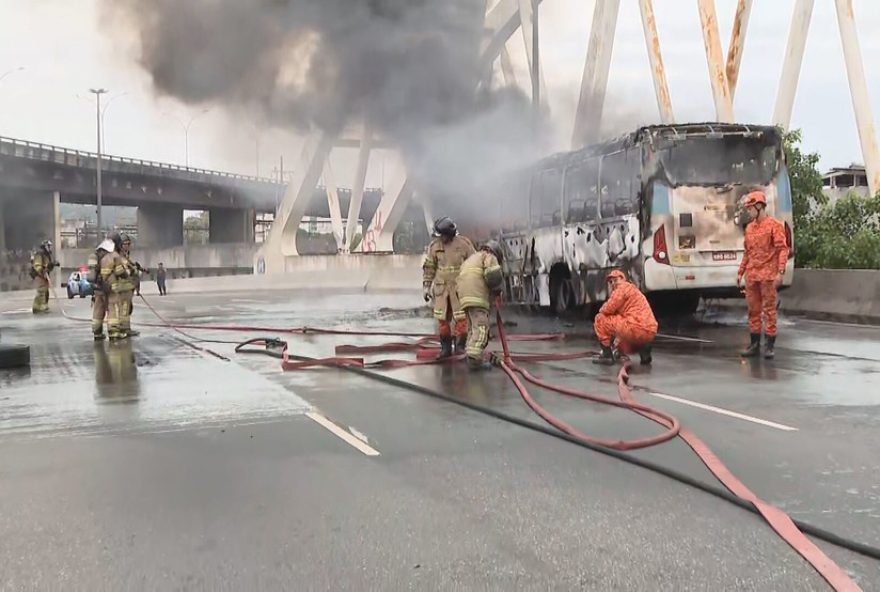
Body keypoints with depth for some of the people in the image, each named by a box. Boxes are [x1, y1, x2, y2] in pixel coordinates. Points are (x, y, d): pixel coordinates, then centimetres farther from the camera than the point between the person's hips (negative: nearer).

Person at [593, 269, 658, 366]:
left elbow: (608, 309, -11)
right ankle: (643, 348, 10)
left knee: (600, 319, -1)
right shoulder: (633, 289, 30)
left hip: (637, 329, -10)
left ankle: (607, 355, 0)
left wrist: (602, 309, 14)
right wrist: (616, 342, 36)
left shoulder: (623, 287, 0)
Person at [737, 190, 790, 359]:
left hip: (768, 275, -7)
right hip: (751, 275, 7)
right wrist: (740, 272, 18)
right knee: (753, 310, 9)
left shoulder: (774, 225, -5)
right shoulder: (749, 228, 15)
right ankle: (754, 344, 16)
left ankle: (770, 345, 3)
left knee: (769, 310, -2)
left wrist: (780, 272, -19)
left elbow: (782, 249, -10)